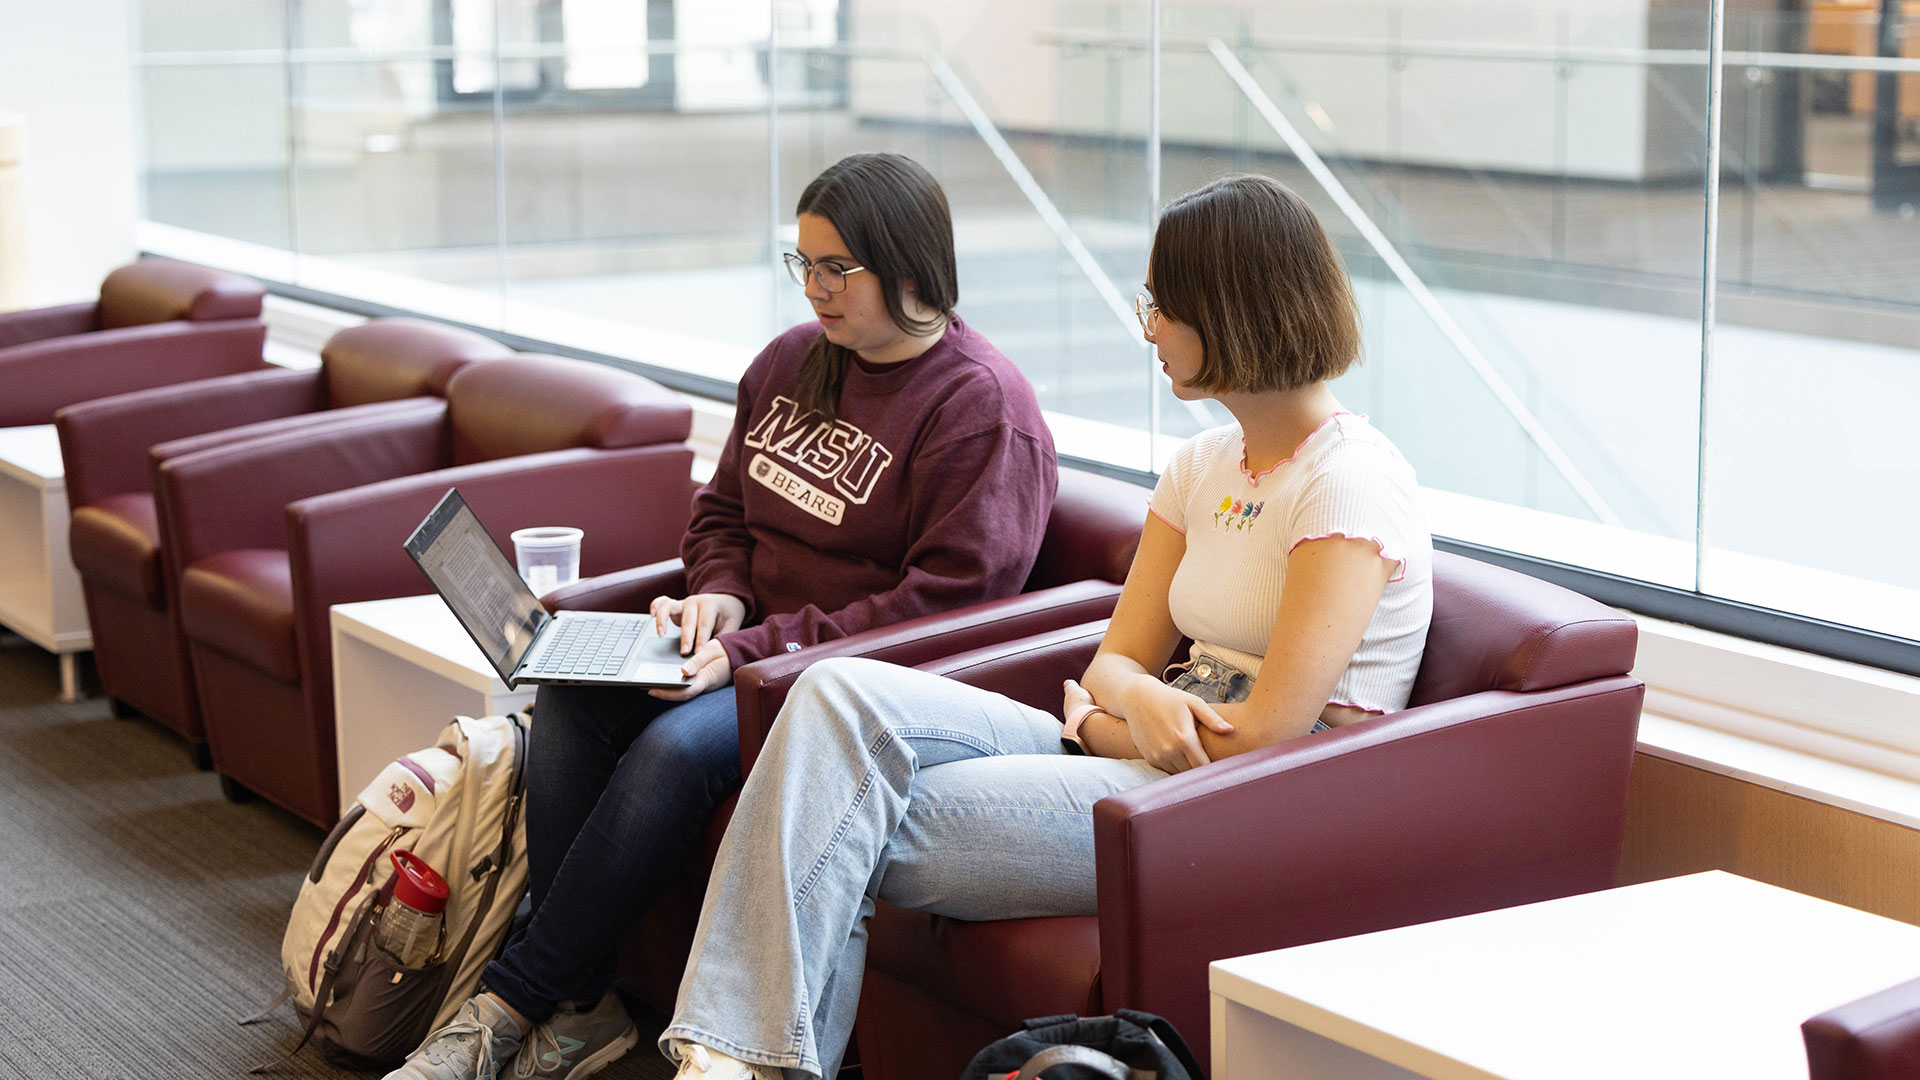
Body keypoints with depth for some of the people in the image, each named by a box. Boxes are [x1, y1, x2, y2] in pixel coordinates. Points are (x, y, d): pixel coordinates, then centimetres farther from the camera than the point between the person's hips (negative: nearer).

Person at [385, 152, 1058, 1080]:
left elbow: (943, 605, -18)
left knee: (679, 746, -31)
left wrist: (754, 648, -22)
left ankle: (512, 1005, -20)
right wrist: (717, 595, -2)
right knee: (572, 695, -19)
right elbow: (724, 509, 22)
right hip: (755, 645, 8)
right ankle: (578, 1005, -17)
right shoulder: (790, 361, 14)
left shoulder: (985, 409, -11)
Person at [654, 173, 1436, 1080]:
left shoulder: (1348, 481, -12)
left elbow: (1267, 735, -18)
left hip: (1254, 827, -8)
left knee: (851, 825, -18)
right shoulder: (1203, 466, 16)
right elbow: (1115, 660, 12)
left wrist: (1095, 724, -2)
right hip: (1137, 761, 8)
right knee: (843, 693, -16)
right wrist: (1143, 697, -13)